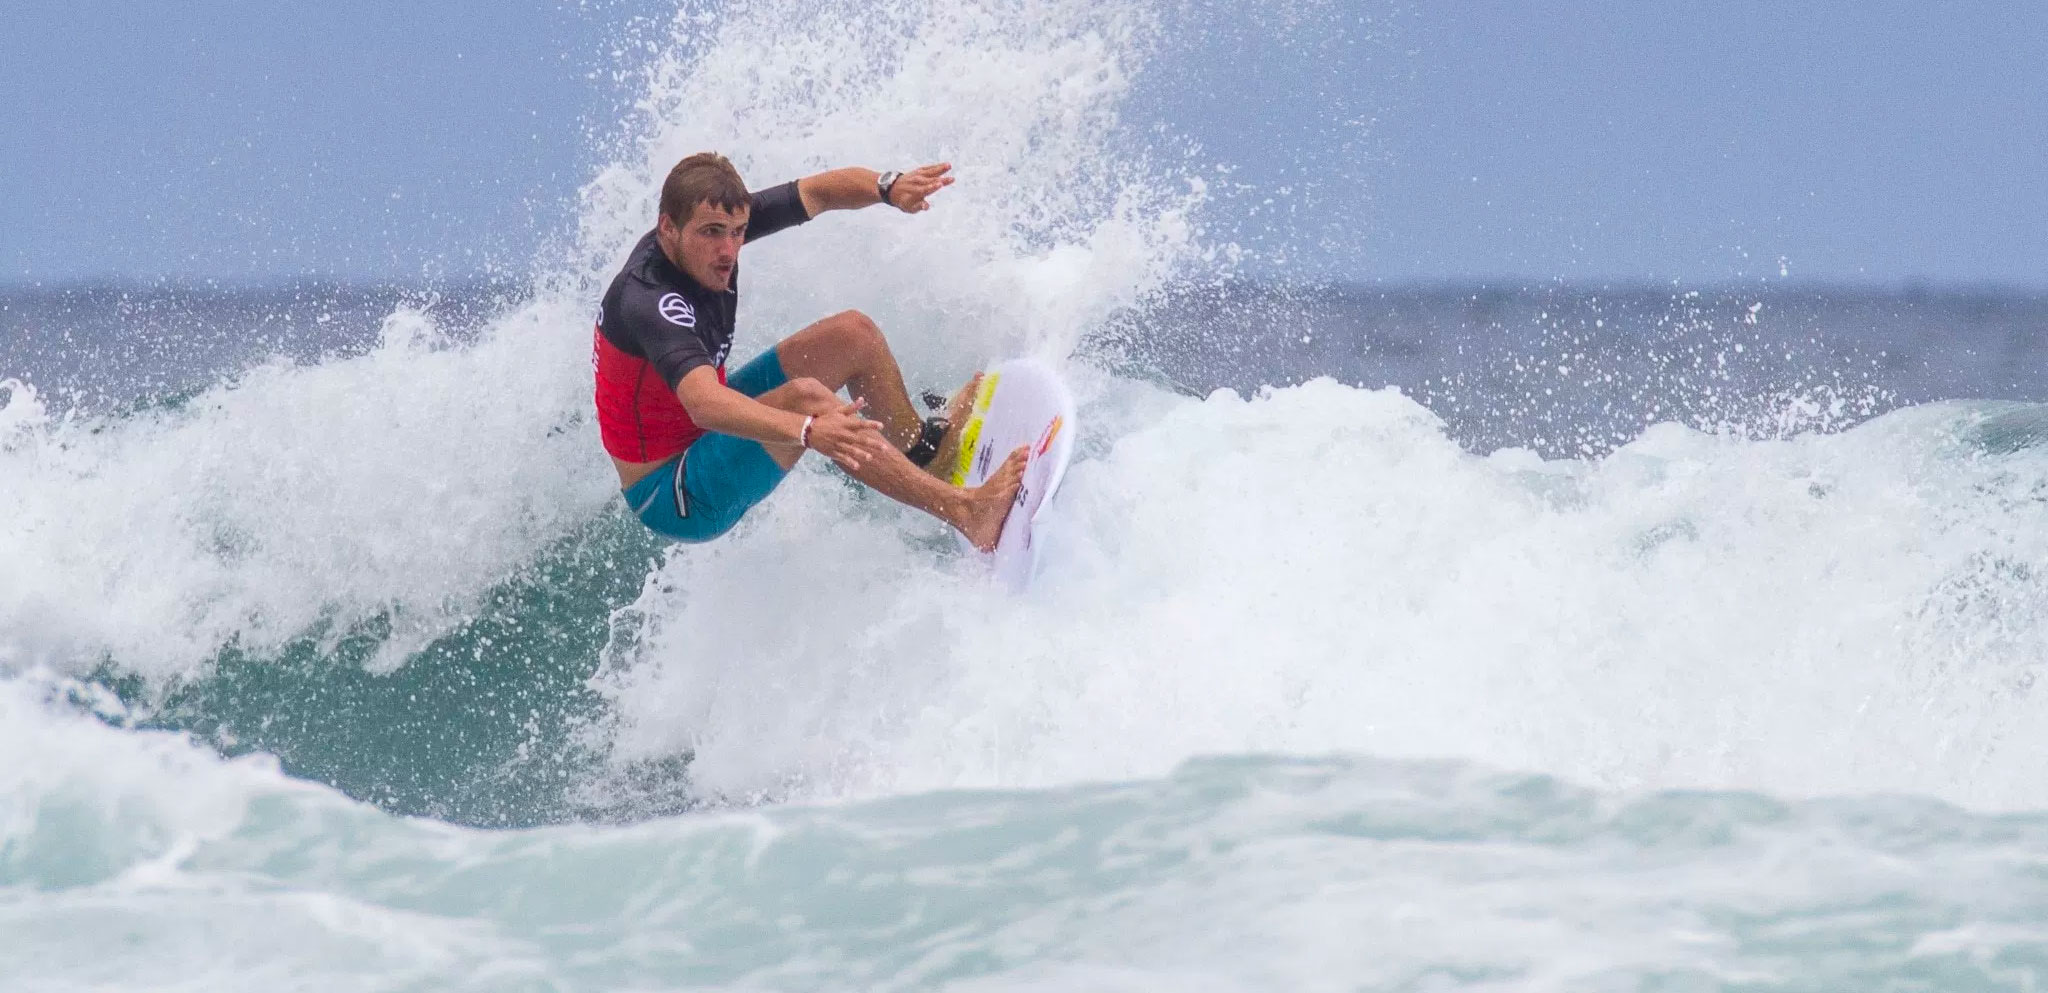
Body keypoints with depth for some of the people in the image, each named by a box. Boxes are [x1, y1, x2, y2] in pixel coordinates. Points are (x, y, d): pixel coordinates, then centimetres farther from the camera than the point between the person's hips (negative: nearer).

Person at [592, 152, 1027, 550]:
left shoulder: (716, 223, -10)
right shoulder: (647, 300, -35)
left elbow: (819, 192, -2)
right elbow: (704, 404, -51)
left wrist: (888, 187, -24)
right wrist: (808, 431, -65)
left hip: (705, 438, 10)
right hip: (673, 500, -10)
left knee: (852, 333, 7)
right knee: (804, 397, -32)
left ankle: (924, 446, 31)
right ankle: (967, 512, -30)